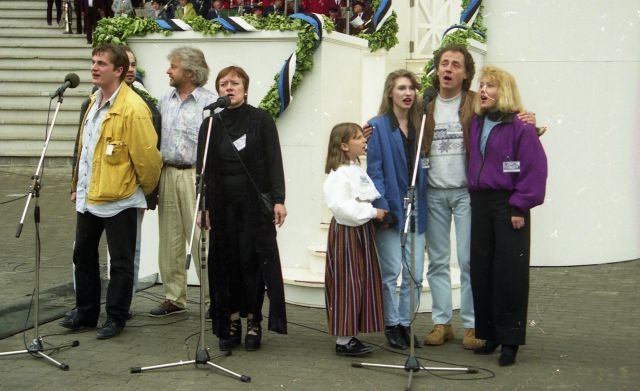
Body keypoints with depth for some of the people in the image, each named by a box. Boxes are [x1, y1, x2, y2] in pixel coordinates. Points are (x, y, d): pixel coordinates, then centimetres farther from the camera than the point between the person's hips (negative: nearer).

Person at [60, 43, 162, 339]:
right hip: (88, 197, 9)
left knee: (120, 262, 5)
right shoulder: (94, 102, 10)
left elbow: (147, 156, -17)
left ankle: (116, 318, 17)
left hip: (118, 199, -9)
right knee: (83, 255, 17)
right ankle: (86, 312, 30)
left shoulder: (132, 108, -19)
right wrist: (78, 186, 18)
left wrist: (146, 189, -4)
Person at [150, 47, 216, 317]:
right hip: (167, 174, 6)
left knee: (202, 239, -6)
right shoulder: (164, 101, 14)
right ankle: (174, 298, 17)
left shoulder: (210, 103, -5)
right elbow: (154, 137, 16)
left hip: (195, 175, -6)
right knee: (169, 240, 8)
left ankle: (213, 298, 2)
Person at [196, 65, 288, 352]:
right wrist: (202, 207, 3)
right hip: (222, 205, 3)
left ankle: (254, 323, 8)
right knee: (225, 263, 3)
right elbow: (203, 169, 8)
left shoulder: (261, 120, 0)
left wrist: (278, 199, -11)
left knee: (253, 261, -2)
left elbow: (274, 162, -4)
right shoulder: (211, 125, 8)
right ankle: (231, 323, 11)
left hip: (256, 203, -3)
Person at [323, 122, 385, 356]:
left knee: (362, 284, 11)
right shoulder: (339, 173, -16)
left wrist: (376, 212, 5)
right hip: (346, 233, -10)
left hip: (361, 231, 10)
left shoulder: (357, 170, 14)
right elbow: (341, 206, -26)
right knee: (347, 285, -5)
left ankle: (350, 336, 19)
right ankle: (343, 340, 2)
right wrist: (373, 212, -21)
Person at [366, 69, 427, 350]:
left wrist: (424, 203, 0)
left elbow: (424, 167, 12)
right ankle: (392, 325, 12)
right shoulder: (378, 126, -3)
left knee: (414, 274, 5)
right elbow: (374, 170, -8)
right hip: (390, 209, -4)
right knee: (391, 272, 1)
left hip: (416, 209, 4)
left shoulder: (419, 126, 10)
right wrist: (382, 208, -15)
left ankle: (405, 323, 16)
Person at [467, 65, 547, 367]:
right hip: (480, 203, 6)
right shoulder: (476, 124, 11)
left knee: (509, 271, -3)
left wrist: (520, 207, -15)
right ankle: (488, 333, 19)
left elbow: (535, 169, -12)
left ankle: (510, 339, 4)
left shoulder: (521, 127, -9)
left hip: (509, 205, -6)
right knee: (481, 270, 8)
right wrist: (474, 195, 8)